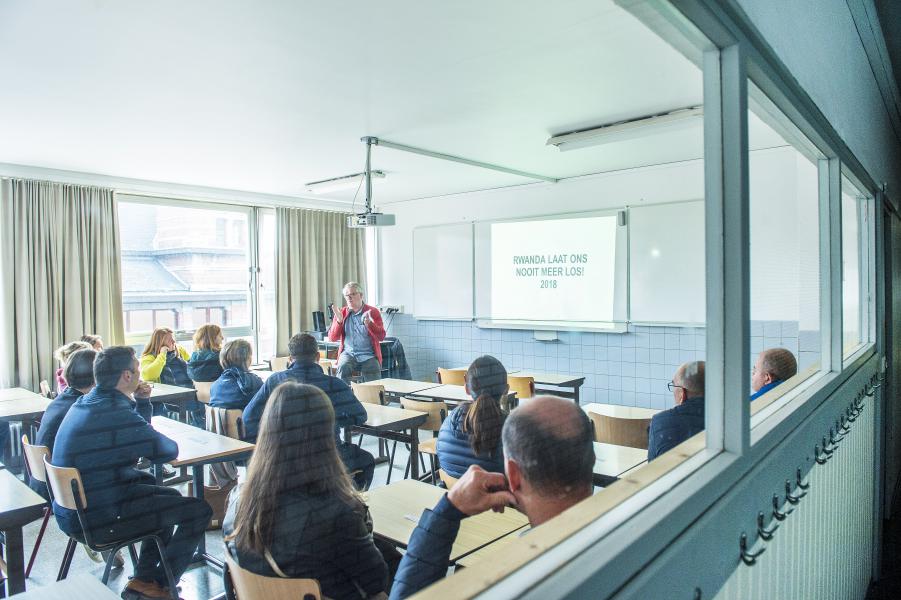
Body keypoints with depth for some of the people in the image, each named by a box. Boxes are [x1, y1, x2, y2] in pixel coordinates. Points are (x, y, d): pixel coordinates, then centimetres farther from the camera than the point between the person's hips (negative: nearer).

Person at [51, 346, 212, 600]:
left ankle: (145, 579, 26)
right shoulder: (116, 413, -26)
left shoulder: (85, 402, 5)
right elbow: (168, 451, -14)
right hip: (98, 519, -10)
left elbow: (136, 434, 19)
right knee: (199, 510, -4)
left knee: (171, 497, 25)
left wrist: (142, 402, 4)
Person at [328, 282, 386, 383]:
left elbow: (381, 336, -6)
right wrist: (339, 321, -12)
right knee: (342, 367, -31)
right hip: (348, 354, 1)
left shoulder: (372, 312, 2)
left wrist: (369, 323, -22)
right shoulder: (341, 313, 9)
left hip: (368, 355, -1)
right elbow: (332, 338, 4)